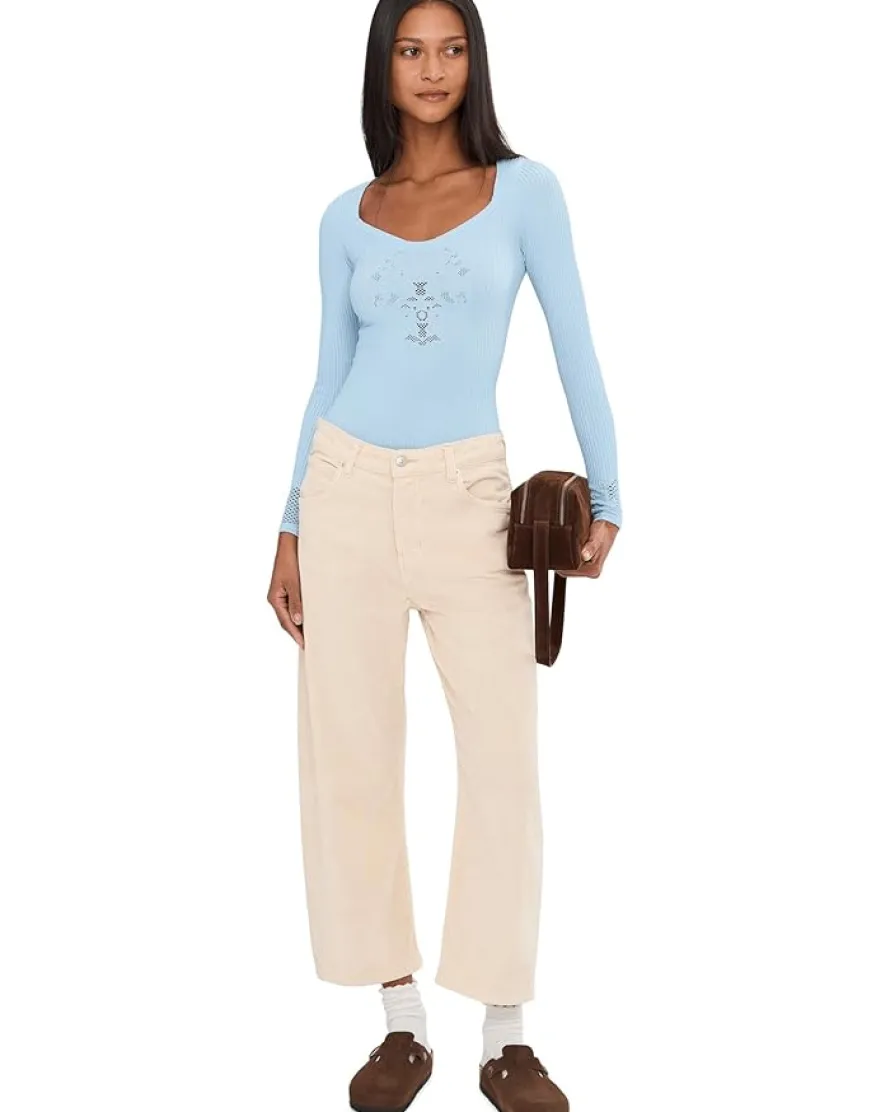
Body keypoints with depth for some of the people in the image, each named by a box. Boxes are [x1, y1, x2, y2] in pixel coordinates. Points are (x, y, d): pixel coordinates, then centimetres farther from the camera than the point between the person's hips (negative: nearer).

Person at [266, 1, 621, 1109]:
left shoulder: (524, 190, 3)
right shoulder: (347, 218, 9)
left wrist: (606, 495, -5)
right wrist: (292, 530, 9)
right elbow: (328, 377, 13)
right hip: (347, 488, 2)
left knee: (502, 760, -5)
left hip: (467, 495, -2)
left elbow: (574, 348, 1)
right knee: (353, 756, 2)